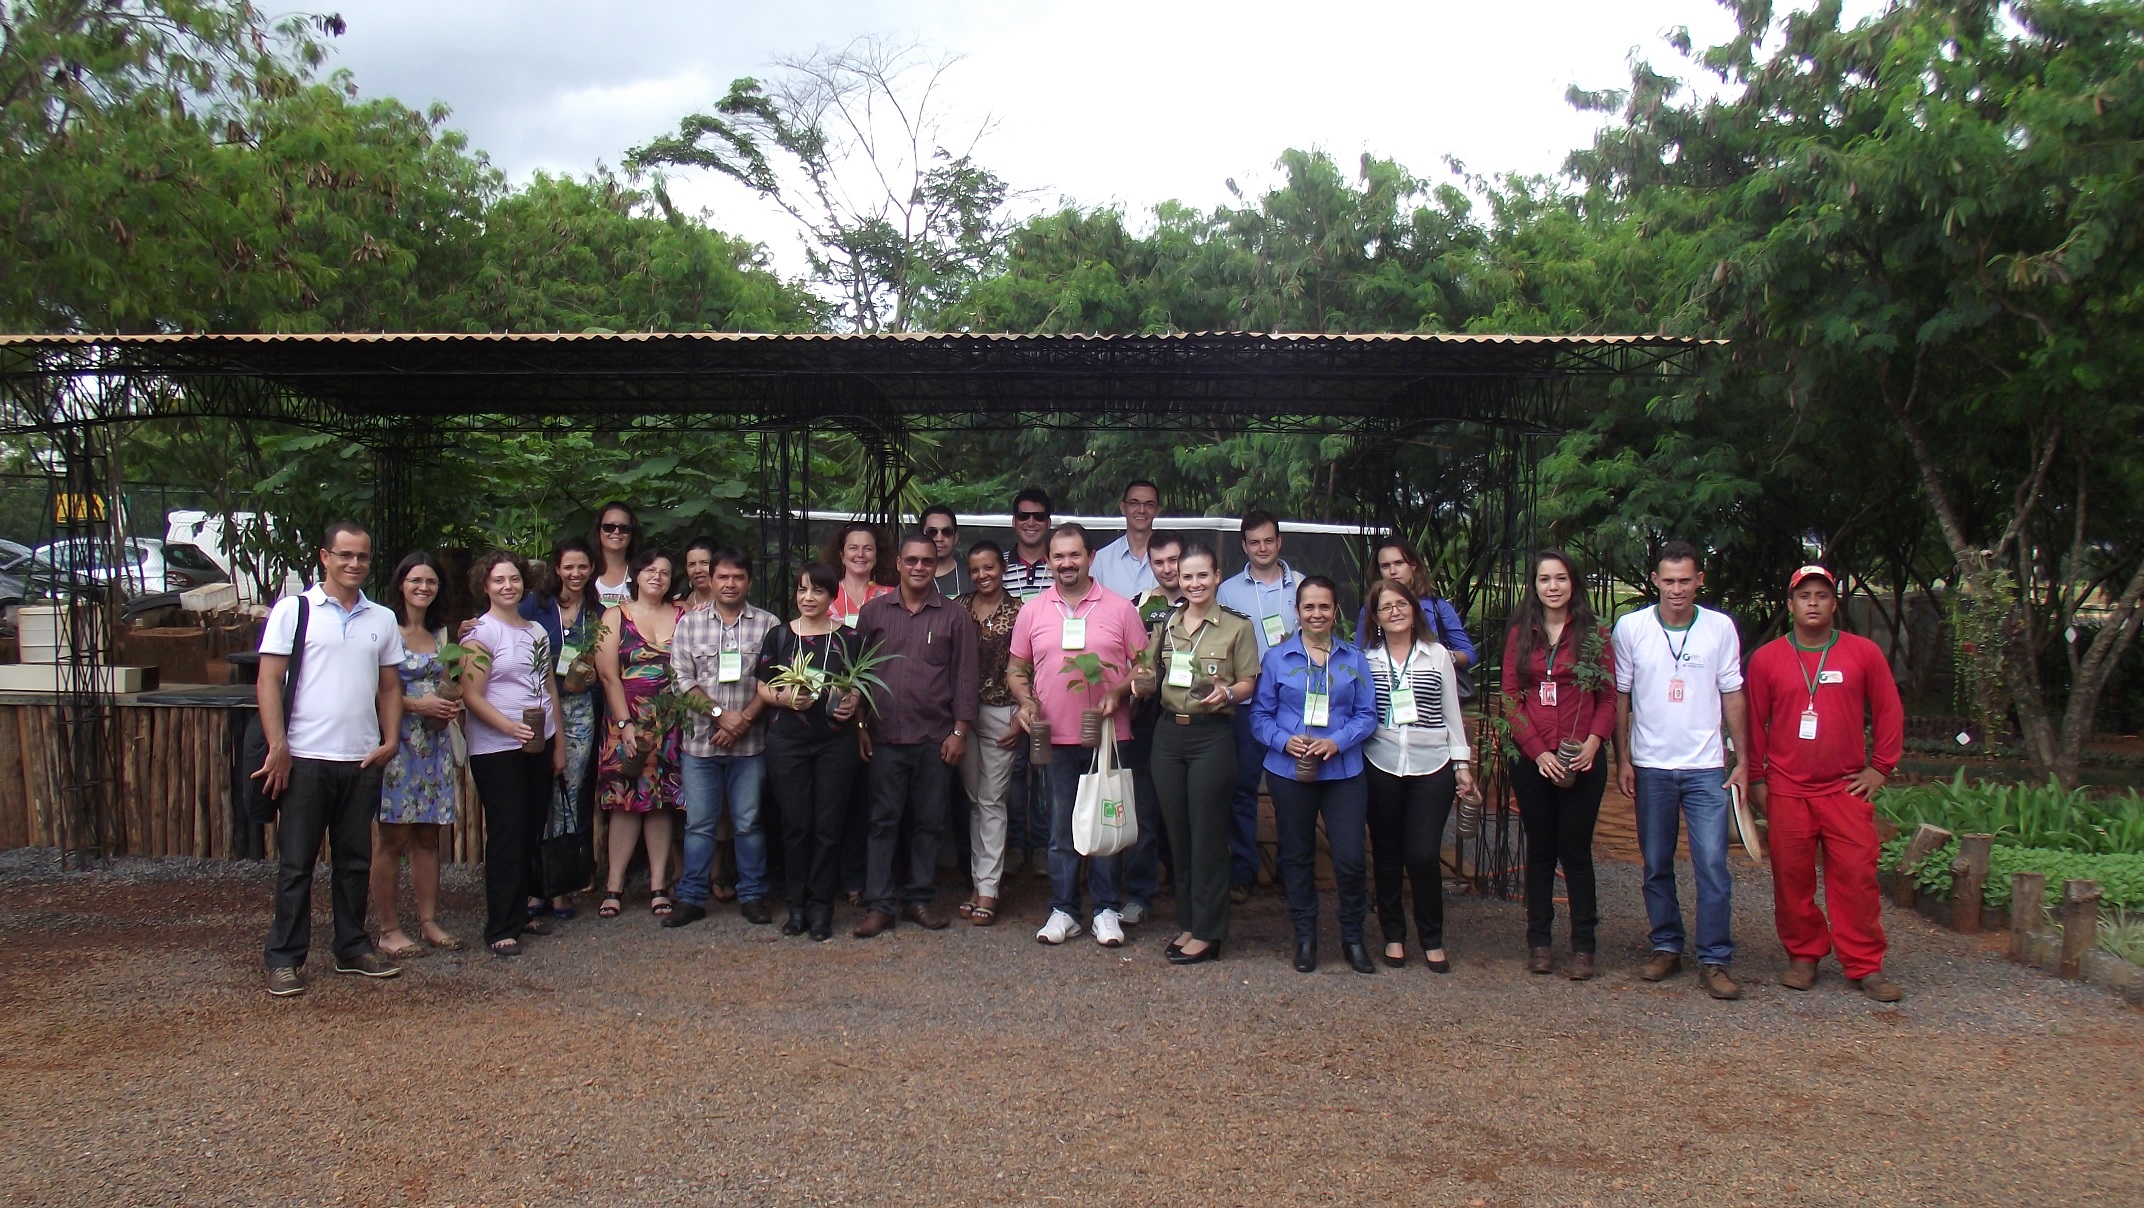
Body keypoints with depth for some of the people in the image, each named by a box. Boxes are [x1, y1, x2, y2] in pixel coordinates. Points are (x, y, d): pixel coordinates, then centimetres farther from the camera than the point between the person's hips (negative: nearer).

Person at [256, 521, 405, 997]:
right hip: (305, 757, -4)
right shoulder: (292, 611, -1)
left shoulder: (382, 619, 11)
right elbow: (268, 681, -4)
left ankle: (353, 949, 22)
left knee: (356, 860, 12)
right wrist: (277, 748, -11)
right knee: (296, 863, 3)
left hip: (363, 760, 4)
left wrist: (391, 740, 2)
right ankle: (284, 959, 10)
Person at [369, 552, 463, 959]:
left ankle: (429, 921, 15)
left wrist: (451, 706, 4)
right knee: (391, 837, -4)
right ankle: (388, 929, 2)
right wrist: (418, 704, -17)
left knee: (428, 835, 9)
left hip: (434, 743, 6)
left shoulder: (440, 634, 16)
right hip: (396, 740, -6)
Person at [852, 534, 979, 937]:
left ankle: (919, 899, 18)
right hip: (885, 737, 0)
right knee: (883, 821, 1)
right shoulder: (874, 612, 7)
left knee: (928, 822, 7)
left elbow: (964, 677, 3)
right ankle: (877, 905, 6)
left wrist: (960, 730, -3)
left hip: (935, 738, 0)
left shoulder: (954, 617, 4)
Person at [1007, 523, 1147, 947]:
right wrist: (1026, 701, -5)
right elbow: (1016, 671, 13)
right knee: (1061, 827, 8)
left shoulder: (1119, 607, 1)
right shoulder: (1032, 611, 6)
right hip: (1056, 737, 1)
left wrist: (1118, 692, -13)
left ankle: (1106, 909, 17)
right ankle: (1063, 910, 18)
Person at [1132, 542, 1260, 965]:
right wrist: (1144, 683, -7)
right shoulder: (1165, 626, 10)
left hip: (1212, 736, -5)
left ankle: (1207, 933, 7)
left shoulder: (1237, 628, -2)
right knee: (1177, 831, 9)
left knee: (1207, 834, -1)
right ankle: (1188, 922, 21)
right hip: (1169, 734, 5)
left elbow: (1249, 684, -2)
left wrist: (1228, 693, -23)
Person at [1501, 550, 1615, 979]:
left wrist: (1593, 742, -15)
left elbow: (1608, 698, 1)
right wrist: (1538, 751, -10)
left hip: (1581, 761, -2)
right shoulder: (1520, 634, 7)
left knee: (1576, 850, 1)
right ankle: (1539, 942, 15)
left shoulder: (1594, 634, 3)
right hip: (1530, 760, 2)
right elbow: (1511, 699, 2)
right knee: (1540, 850, 9)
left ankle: (1583, 947, 7)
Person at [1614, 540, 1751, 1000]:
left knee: (1713, 864, -6)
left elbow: (1733, 695, 6)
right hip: (1650, 767, 1)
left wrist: (1743, 761, 3)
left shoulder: (1720, 628, 0)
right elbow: (1620, 697, 5)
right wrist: (1622, 760, 1)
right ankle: (1666, 947, 23)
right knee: (1657, 866, 9)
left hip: (1705, 767, -1)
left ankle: (1715, 961, 1)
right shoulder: (1630, 627, -1)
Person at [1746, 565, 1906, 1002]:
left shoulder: (1864, 653, 3)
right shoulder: (1766, 659, 3)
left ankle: (1865, 966, 6)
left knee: (1856, 877, -3)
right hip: (1786, 790, 0)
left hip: (1846, 787, 0)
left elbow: (1889, 712, 10)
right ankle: (1803, 957, 17)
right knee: (1792, 879, 4)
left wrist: (1881, 767, 5)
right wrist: (1756, 777, 7)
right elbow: (1755, 722, 8)